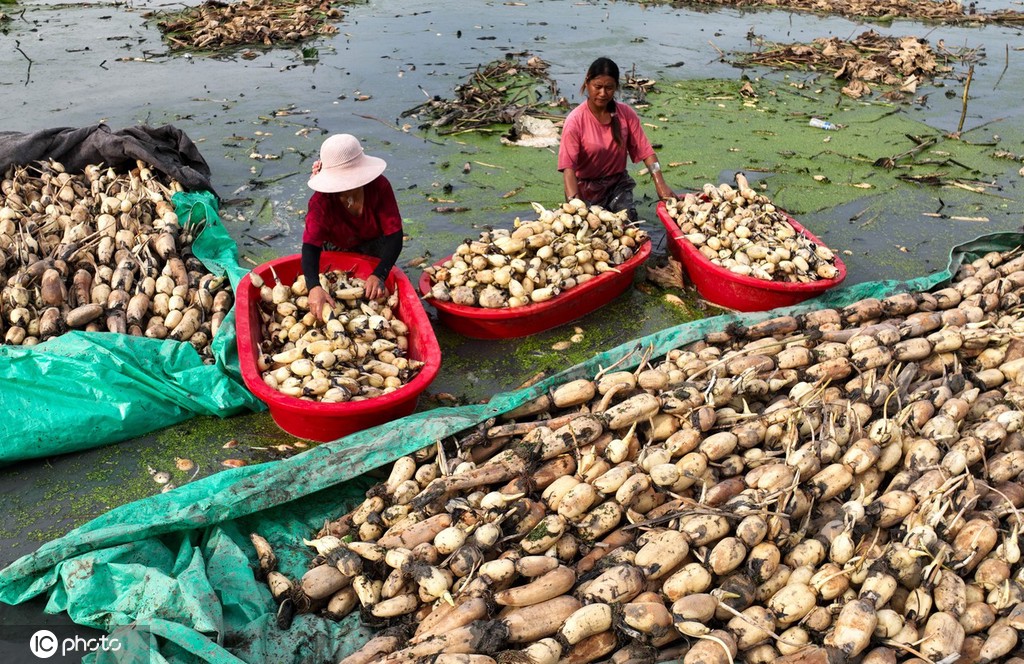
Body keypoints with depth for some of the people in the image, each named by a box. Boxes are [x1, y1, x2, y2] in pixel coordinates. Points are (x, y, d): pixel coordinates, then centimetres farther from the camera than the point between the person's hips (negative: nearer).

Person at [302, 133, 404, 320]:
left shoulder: (379, 186, -32)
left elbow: (394, 236, -35)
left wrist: (379, 275, -52)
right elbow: (310, 245, -42)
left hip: (373, 243, -1)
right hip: (337, 249, 1)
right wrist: (314, 287, -63)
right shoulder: (321, 201, -32)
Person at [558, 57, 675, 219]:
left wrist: (660, 184, -17)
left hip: (618, 184, 3)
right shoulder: (575, 121, -16)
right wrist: (574, 201, -40)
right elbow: (568, 166, -25)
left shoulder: (626, 114, -4)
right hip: (587, 188, -3)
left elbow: (645, 151, -4)